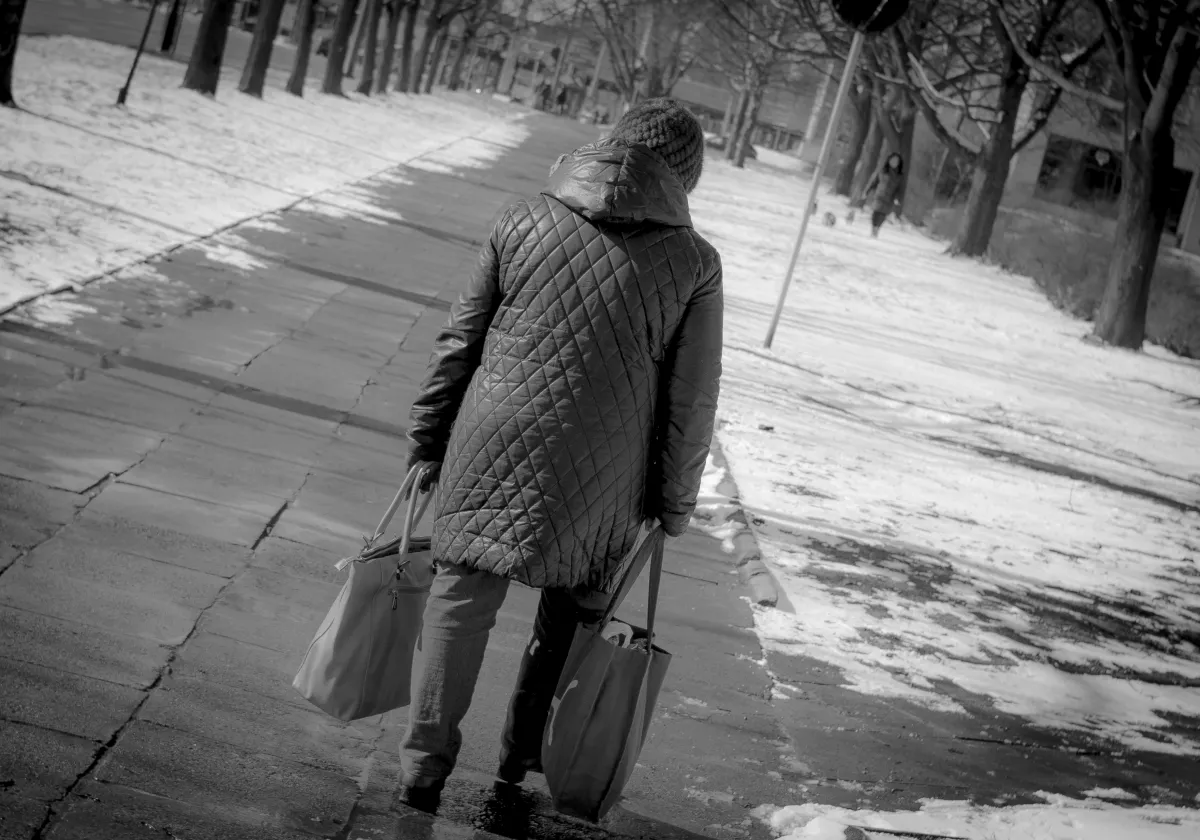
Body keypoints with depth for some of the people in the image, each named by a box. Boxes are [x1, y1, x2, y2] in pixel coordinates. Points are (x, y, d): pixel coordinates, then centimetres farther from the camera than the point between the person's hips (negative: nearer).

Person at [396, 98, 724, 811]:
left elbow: (461, 341, 6)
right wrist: (676, 503, 9)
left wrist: (430, 436, 15)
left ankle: (424, 769, 9)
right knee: (572, 615, 17)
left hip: (494, 449, 1)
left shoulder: (527, 220, 2)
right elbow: (691, 401, -1)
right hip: (598, 479, -1)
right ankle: (524, 757, 25)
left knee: (462, 599, 9)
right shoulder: (695, 263, -3)